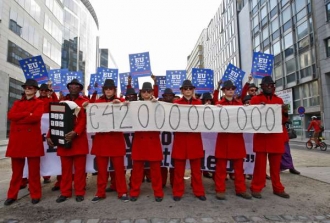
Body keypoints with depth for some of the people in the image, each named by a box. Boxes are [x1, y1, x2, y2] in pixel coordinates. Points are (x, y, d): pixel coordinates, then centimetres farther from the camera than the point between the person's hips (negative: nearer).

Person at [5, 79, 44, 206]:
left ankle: (35, 194, 13)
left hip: (33, 139, -3)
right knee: (16, 169, 9)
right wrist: (28, 114, -10)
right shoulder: (17, 103, 19)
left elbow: (36, 117, -13)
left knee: (34, 169, 3)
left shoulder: (39, 103, 6)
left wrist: (18, 119, -5)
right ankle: (12, 195, 21)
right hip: (17, 139, 4)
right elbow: (10, 115, -1)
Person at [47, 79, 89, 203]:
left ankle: (79, 192, 14)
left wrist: (75, 132, -24)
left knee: (80, 168, 4)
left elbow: (84, 120, -9)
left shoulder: (84, 102, 4)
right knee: (65, 168, 10)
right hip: (64, 139, 3)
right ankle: (65, 192, 21)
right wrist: (49, 135, -1)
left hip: (79, 139, -3)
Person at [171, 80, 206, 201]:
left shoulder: (199, 103, 8)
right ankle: (178, 192, 20)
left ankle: (199, 191, 24)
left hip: (195, 138, 1)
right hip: (180, 138, -1)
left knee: (196, 167, 10)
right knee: (179, 167, 7)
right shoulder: (176, 103, 3)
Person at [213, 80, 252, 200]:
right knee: (221, 166, 3)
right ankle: (220, 190, 12)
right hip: (223, 138, -3)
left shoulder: (240, 104, 11)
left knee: (239, 166, 11)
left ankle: (241, 189, 23)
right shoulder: (219, 104, 1)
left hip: (237, 138, 4)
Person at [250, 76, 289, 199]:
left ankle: (277, 188, 22)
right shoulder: (255, 99, 3)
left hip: (276, 137, 4)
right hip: (261, 136, -4)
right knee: (260, 163, 0)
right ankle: (256, 188, 9)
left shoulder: (279, 100, 16)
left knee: (276, 164, 10)